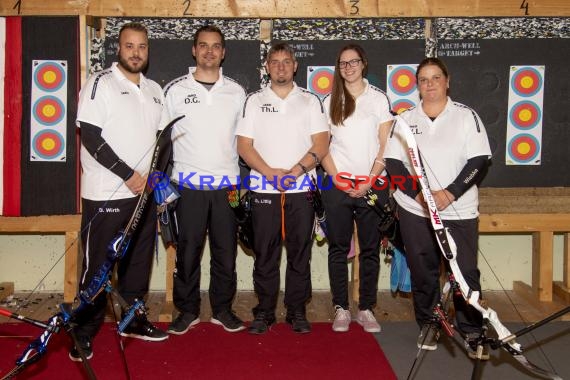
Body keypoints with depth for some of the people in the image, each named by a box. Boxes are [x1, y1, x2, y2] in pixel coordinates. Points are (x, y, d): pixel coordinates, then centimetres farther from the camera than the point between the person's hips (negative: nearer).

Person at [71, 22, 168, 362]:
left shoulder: (154, 89, 13)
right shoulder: (101, 83, -5)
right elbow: (90, 136, -13)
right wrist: (128, 174, -15)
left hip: (145, 192, 6)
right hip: (106, 193, -6)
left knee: (139, 259, 13)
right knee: (98, 264, -1)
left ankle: (133, 319, 28)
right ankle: (84, 332, 10)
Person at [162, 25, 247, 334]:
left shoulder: (236, 92, 8)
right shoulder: (176, 90, 4)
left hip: (227, 185, 2)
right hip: (188, 184, -1)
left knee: (225, 250, 6)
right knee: (188, 250, 3)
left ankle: (222, 309, 20)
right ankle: (188, 310, 17)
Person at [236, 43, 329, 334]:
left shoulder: (310, 101, 9)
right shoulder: (254, 101, 10)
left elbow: (321, 145, 0)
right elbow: (244, 145, 3)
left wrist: (294, 172, -14)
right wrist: (271, 172, -11)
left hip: (301, 189, 0)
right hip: (263, 190, 0)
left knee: (300, 253, 4)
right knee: (265, 254, 4)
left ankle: (297, 311, 15)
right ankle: (264, 311, 14)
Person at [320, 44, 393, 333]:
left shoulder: (379, 98, 6)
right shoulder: (330, 101, 10)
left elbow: (385, 145, 2)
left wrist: (370, 181, -8)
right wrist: (337, 178, -6)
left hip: (373, 185, -1)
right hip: (337, 185, 1)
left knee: (370, 250, 3)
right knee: (338, 249, 3)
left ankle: (366, 309, 12)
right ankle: (341, 309, 11)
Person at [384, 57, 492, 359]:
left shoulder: (466, 116, 1)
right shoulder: (405, 119, 6)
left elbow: (479, 161, -4)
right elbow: (393, 163, 2)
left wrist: (450, 193, -14)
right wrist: (419, 194, -11)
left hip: (459, 209, -1)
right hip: (414, 210, 2)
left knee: (466, 273, -3)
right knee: (423, 271, 8)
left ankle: (472, 331, 11)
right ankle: (427, 325, 24)